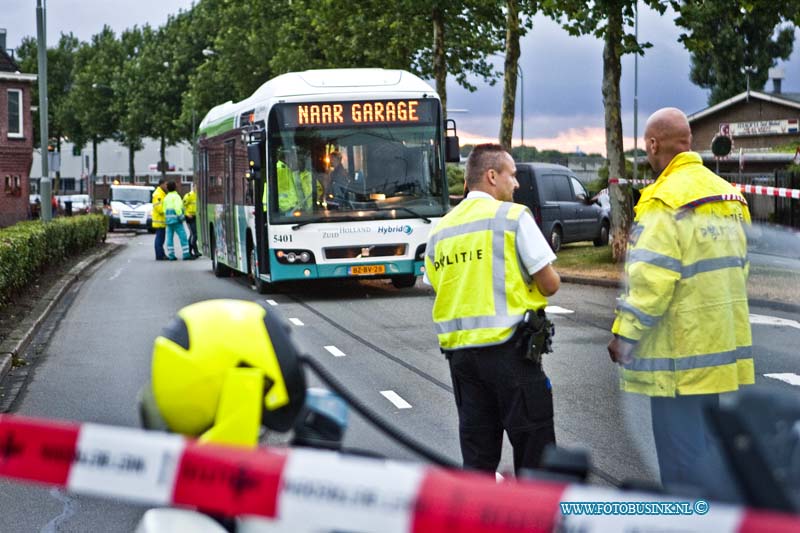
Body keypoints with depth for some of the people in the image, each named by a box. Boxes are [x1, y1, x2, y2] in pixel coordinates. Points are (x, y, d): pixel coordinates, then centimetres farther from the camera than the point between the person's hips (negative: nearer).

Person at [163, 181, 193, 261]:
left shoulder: (166, 197, 15)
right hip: (175, 219, -8)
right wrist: (181, 216, -15)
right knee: (183, 237, -6)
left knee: (170, 238, 7)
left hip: (168, 219, 8)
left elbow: (164, 209, 16)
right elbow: (177, 207, -20)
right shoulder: (176, 196, -8)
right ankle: (186, 254, -10)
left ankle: (171, 255, 6)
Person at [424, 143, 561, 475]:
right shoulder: (513, 216, -5)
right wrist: (545, 282, 14)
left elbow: (439, 288, 13)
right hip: (509, 348, -6)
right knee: (534, 450, 2)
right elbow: (549, 284, -7)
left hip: (458, 350, 6)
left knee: (477, 455, 11)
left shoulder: (440, 230, 13)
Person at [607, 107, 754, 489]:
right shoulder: (725, 194, 10)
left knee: (681, 454, -2)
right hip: (720, 343, 9)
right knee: (705, 443, 19)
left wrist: (623, 336, -10)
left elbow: (650, 281, -20)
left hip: (681, 351, -9)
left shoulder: (665, 200, -16)